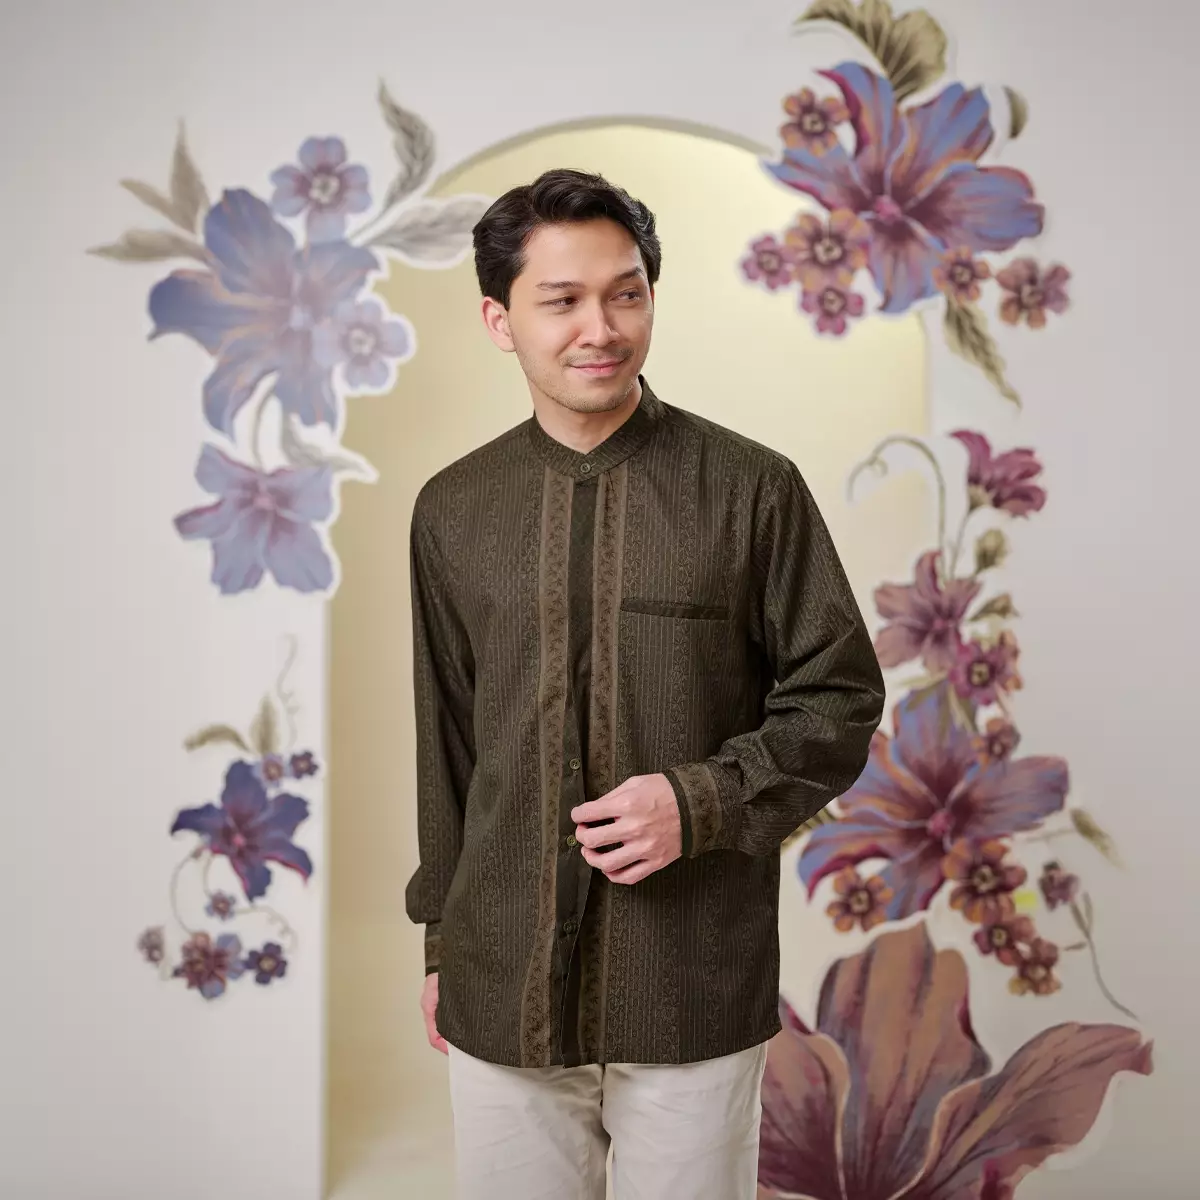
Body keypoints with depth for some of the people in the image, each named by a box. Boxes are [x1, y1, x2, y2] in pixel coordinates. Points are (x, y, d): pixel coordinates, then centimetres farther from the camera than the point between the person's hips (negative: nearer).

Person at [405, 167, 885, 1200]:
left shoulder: (753, 489, -6)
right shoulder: (451, 511, 3)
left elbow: (842, 699, 0)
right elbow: (445, 735, 10)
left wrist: (701, 802, -15)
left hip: (698, 988, -2)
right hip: (500, 986, 2)